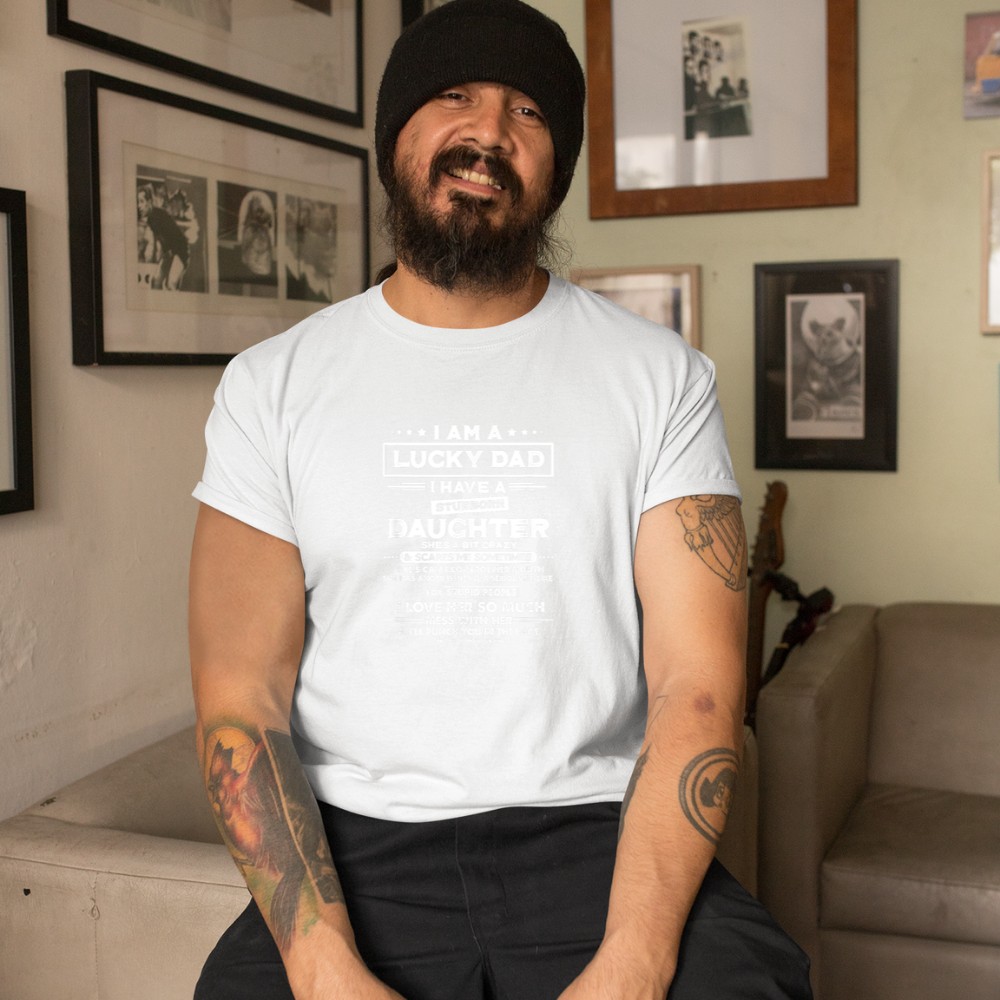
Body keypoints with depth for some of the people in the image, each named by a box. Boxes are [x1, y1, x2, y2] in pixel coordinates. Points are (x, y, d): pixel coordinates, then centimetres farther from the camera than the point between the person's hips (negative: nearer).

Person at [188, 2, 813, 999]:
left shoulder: (660, 375, 3)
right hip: (356, 848, 1)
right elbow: (241, 700, -2)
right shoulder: (273, 385, 4)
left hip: (597, 833, 0)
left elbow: (696, 685, -5)